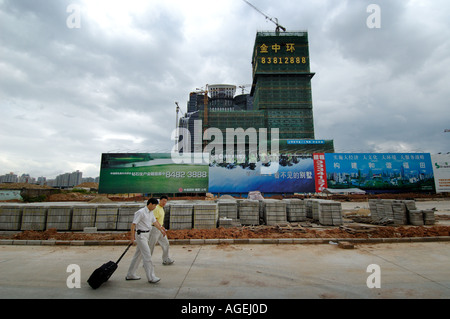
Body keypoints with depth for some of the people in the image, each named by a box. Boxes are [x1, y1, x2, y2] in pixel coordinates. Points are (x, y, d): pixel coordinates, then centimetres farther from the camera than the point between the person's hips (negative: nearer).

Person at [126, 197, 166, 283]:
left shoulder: (151, 213, 11)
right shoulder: (140, 212, -16)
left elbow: (155, 222, 20)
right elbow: (133, 224, -16)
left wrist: (161, 230, 22)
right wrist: (132, 236, -18)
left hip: (146, 235, 9)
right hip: (141, 235, -9)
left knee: (138, 255, 16)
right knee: (147, 255, -7)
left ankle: (130, 275, 28)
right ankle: (151, 277, -1)